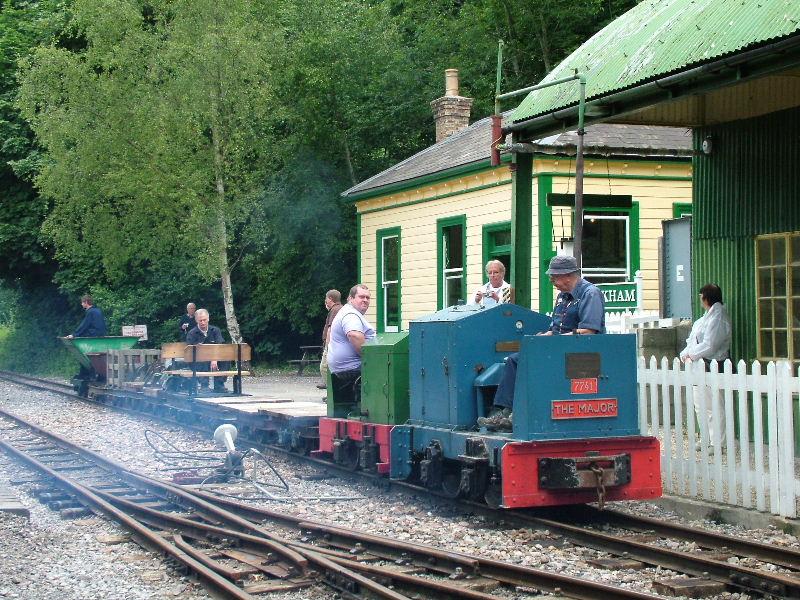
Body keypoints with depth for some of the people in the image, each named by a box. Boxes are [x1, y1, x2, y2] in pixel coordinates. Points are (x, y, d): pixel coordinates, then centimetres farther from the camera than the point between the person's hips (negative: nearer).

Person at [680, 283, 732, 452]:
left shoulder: (718, 318, -14)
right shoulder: (707, 316, 16)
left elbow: (709, 346, -20)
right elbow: (693, 340, 16)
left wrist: (691, 355, -12)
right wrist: (686, 353, 1)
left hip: (711, 367, -10)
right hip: (699, 367, 10)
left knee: (715, 407, -5)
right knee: (700, 406, 15)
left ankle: (717, 443, -1)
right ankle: (706, 439, 25)